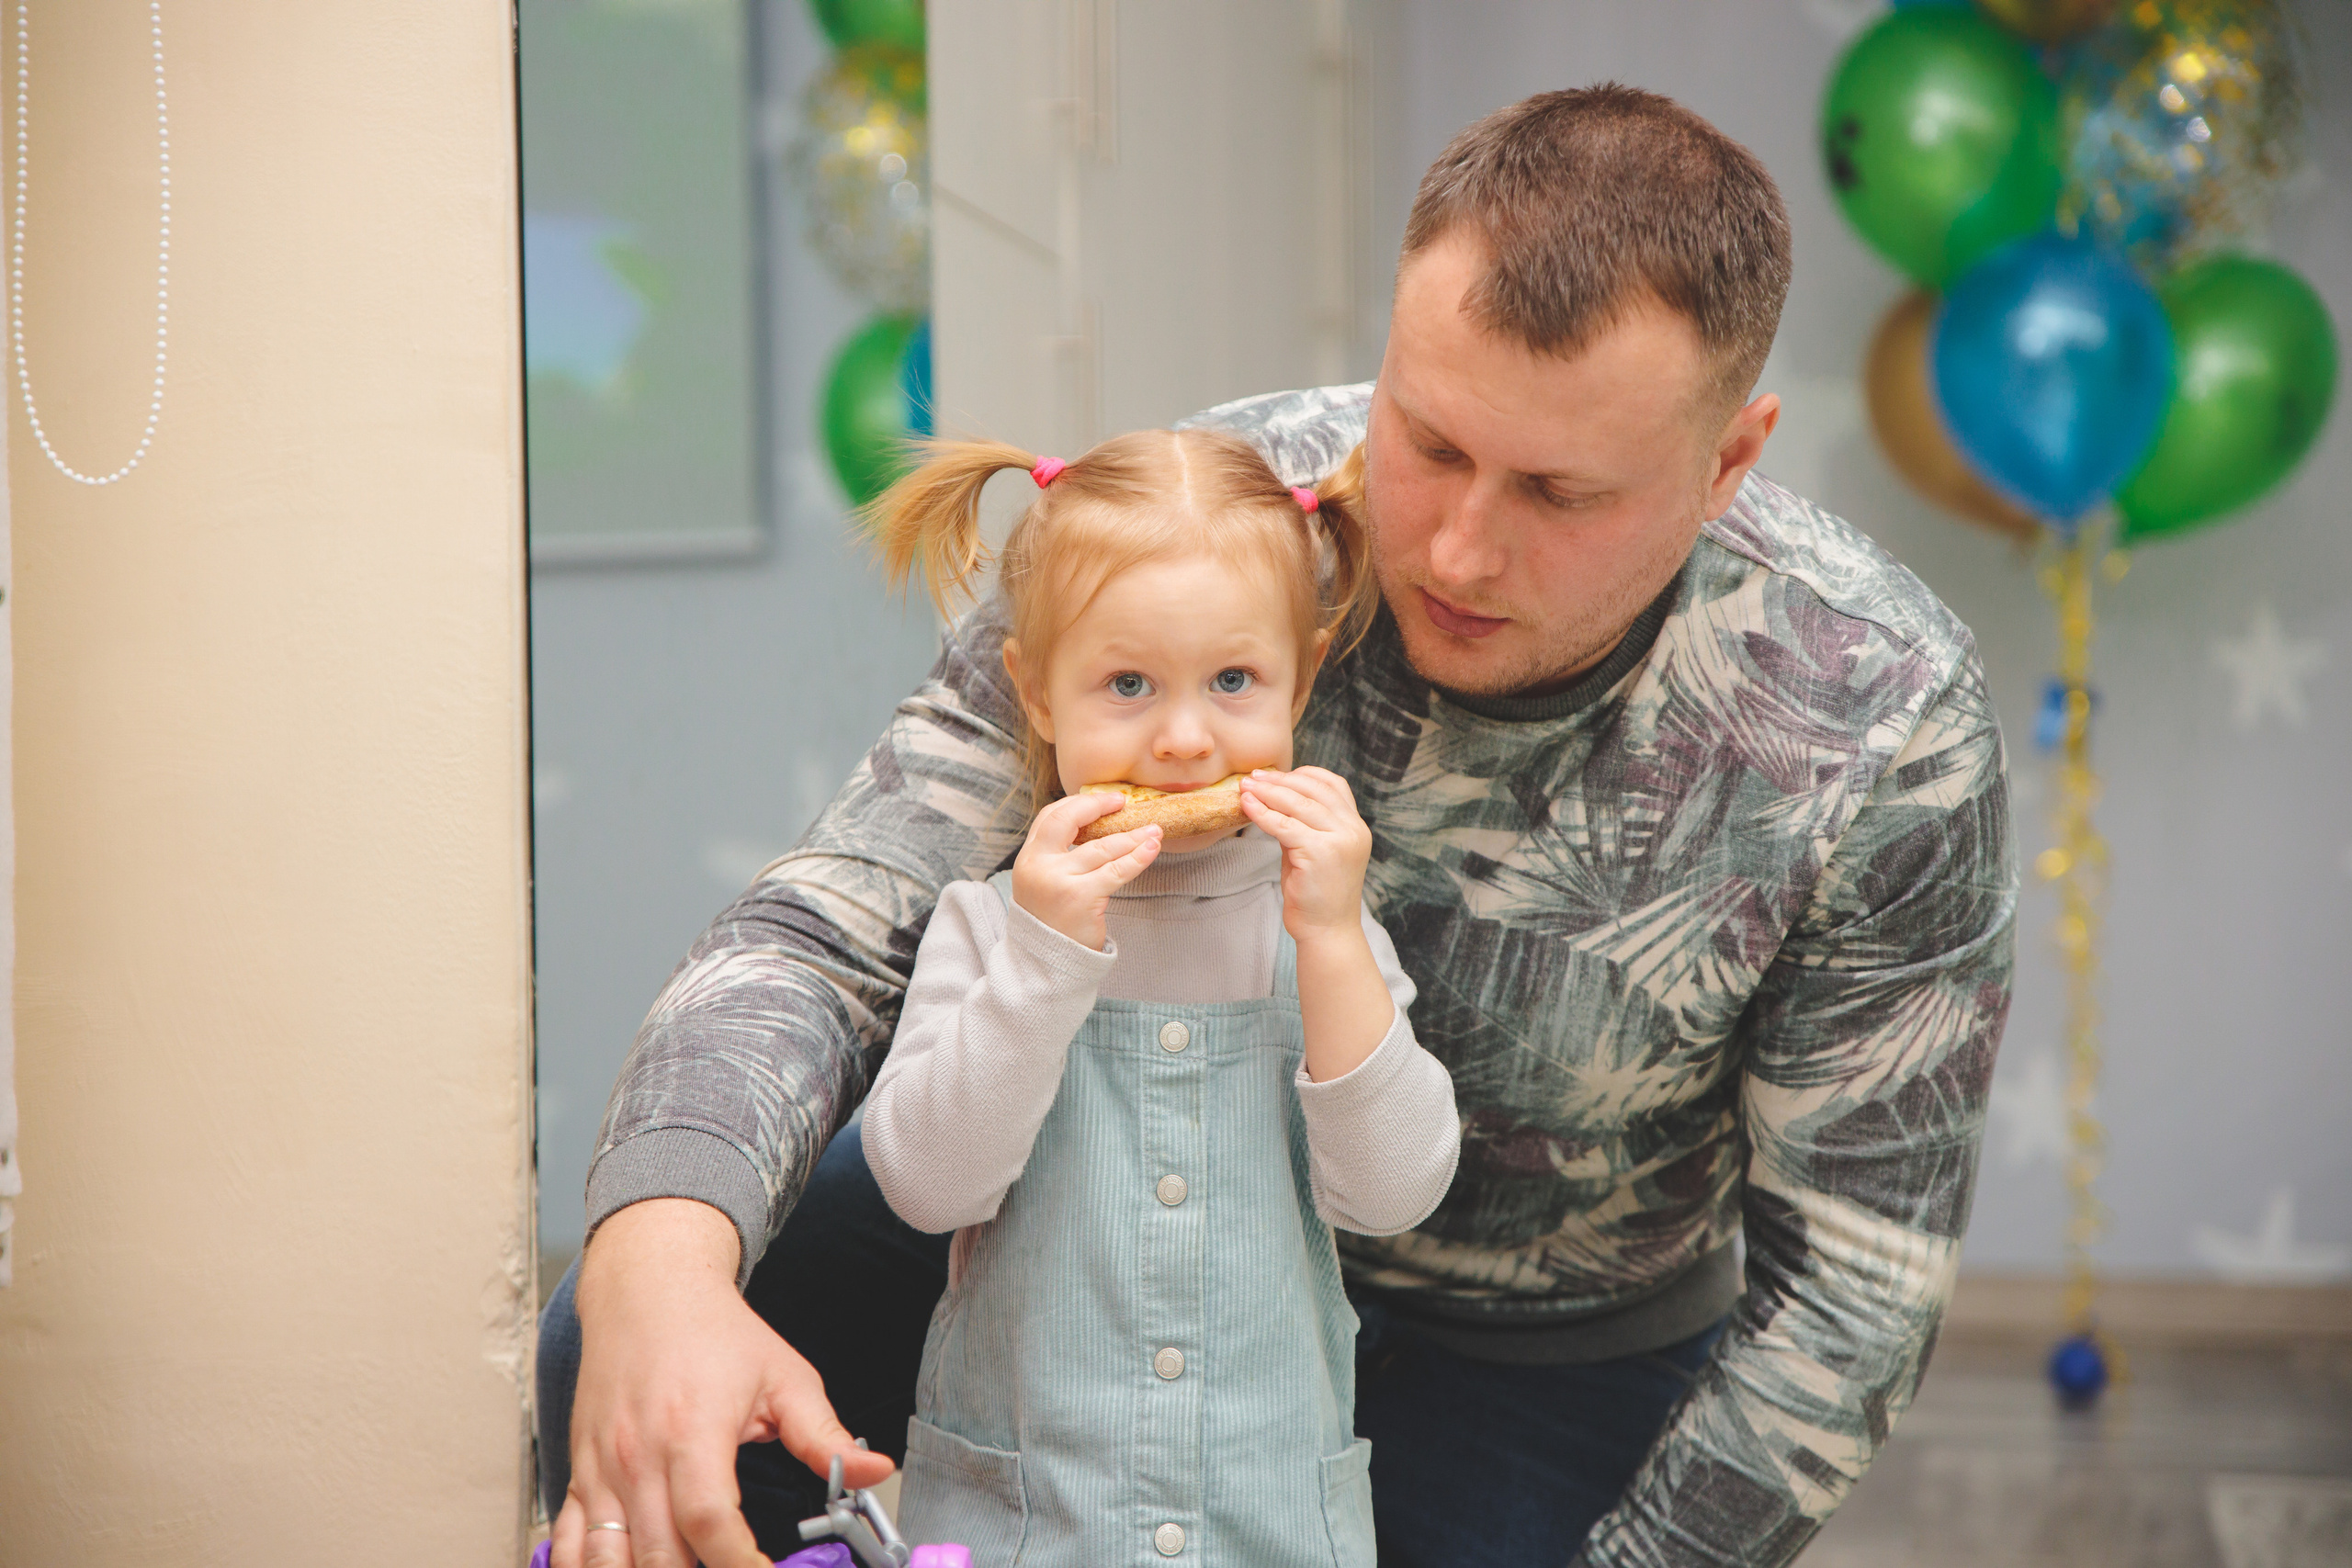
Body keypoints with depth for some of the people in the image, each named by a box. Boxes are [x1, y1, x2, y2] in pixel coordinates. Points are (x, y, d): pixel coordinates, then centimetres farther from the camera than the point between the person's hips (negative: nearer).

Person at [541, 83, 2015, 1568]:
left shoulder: (1883, 736, -29)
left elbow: (1847, 1291, -19)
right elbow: (842, 925, -28)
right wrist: (660, 1257, -48)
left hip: (1537, 1354, -1)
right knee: (618, 1383, -10)